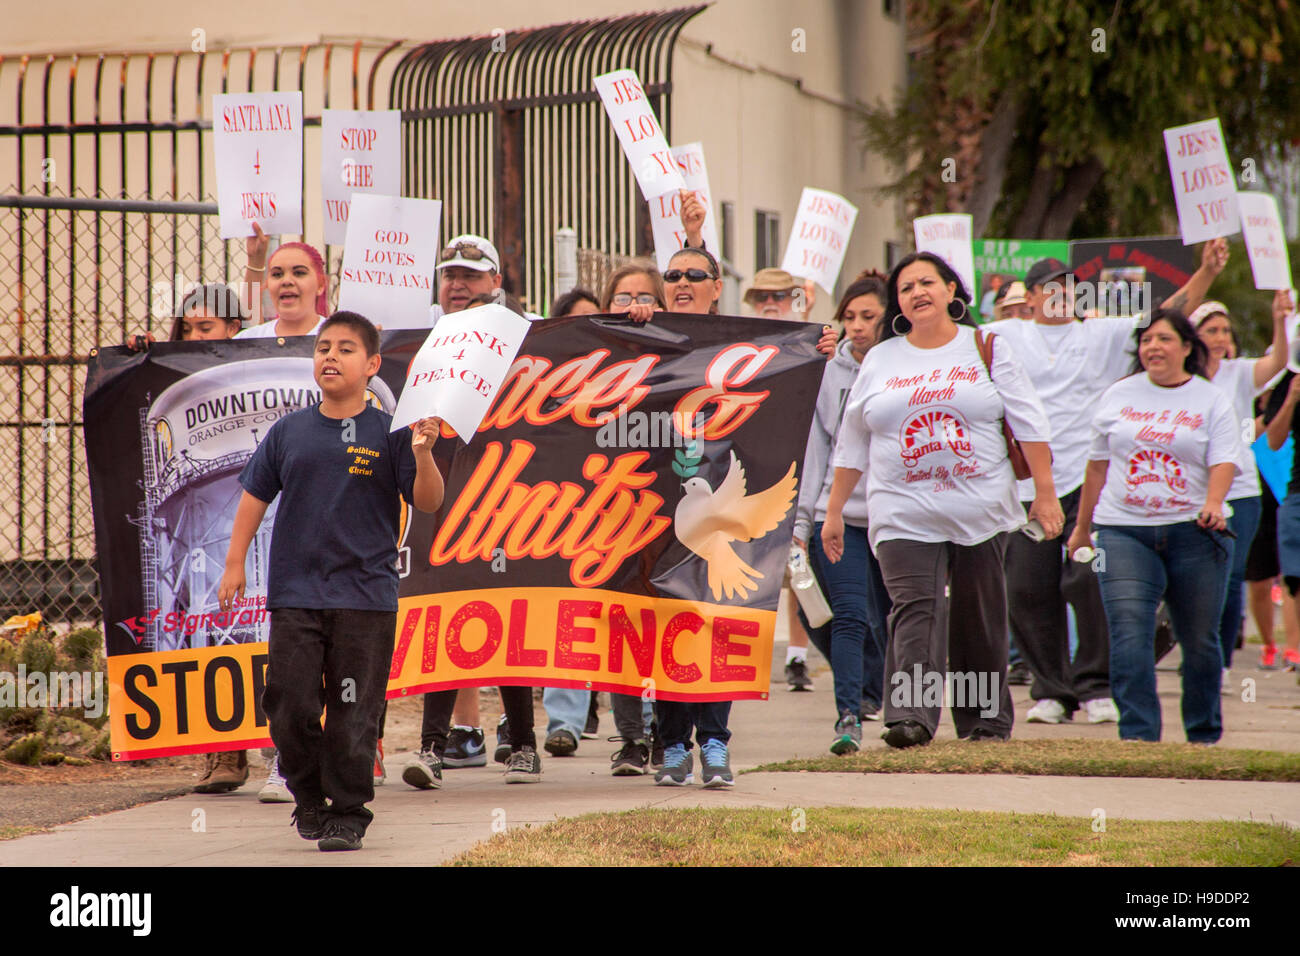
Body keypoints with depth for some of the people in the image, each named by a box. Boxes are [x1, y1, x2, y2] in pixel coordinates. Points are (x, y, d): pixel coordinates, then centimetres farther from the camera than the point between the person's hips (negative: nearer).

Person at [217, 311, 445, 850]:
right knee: (290, 704, 0)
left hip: (365, 596, -2)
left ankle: (348, 814, 9)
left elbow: (427, 503, -4)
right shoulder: (289, 432, 8)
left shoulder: (388, 435, 0)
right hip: (294, 593, 2)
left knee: (354, 714, -2)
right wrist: (234, 563, 9)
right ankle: (308, 796, 21)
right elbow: (255, 497, 15)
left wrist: (423, 455, -22)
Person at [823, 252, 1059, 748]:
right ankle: (910, 716, -27)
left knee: (980, 621, 6)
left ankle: (987, 721, 16)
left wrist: (1045, 493, -2)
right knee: (915, 611, -16)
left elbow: (1029, 425, 5)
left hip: (981, 511, 0)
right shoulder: (880, 362, 13)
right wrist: (833, 511, 13)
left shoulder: (987, 350, 7)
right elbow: (852, 443, 16)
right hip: (905, 515, 0)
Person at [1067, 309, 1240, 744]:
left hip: (1193, 532, -1)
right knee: (1129, 634, -15)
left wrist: (1213, 504, -25)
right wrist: (1082, 527, 19)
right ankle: (1138, 734, -18)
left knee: (1199, 639, 6)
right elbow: (1098, 464, 17)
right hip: (1124, 531, 1)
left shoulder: (1212, 401, 6)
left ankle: (1204, 736, 23)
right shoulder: (1119, 396, 12)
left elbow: (1223, 462, -5)